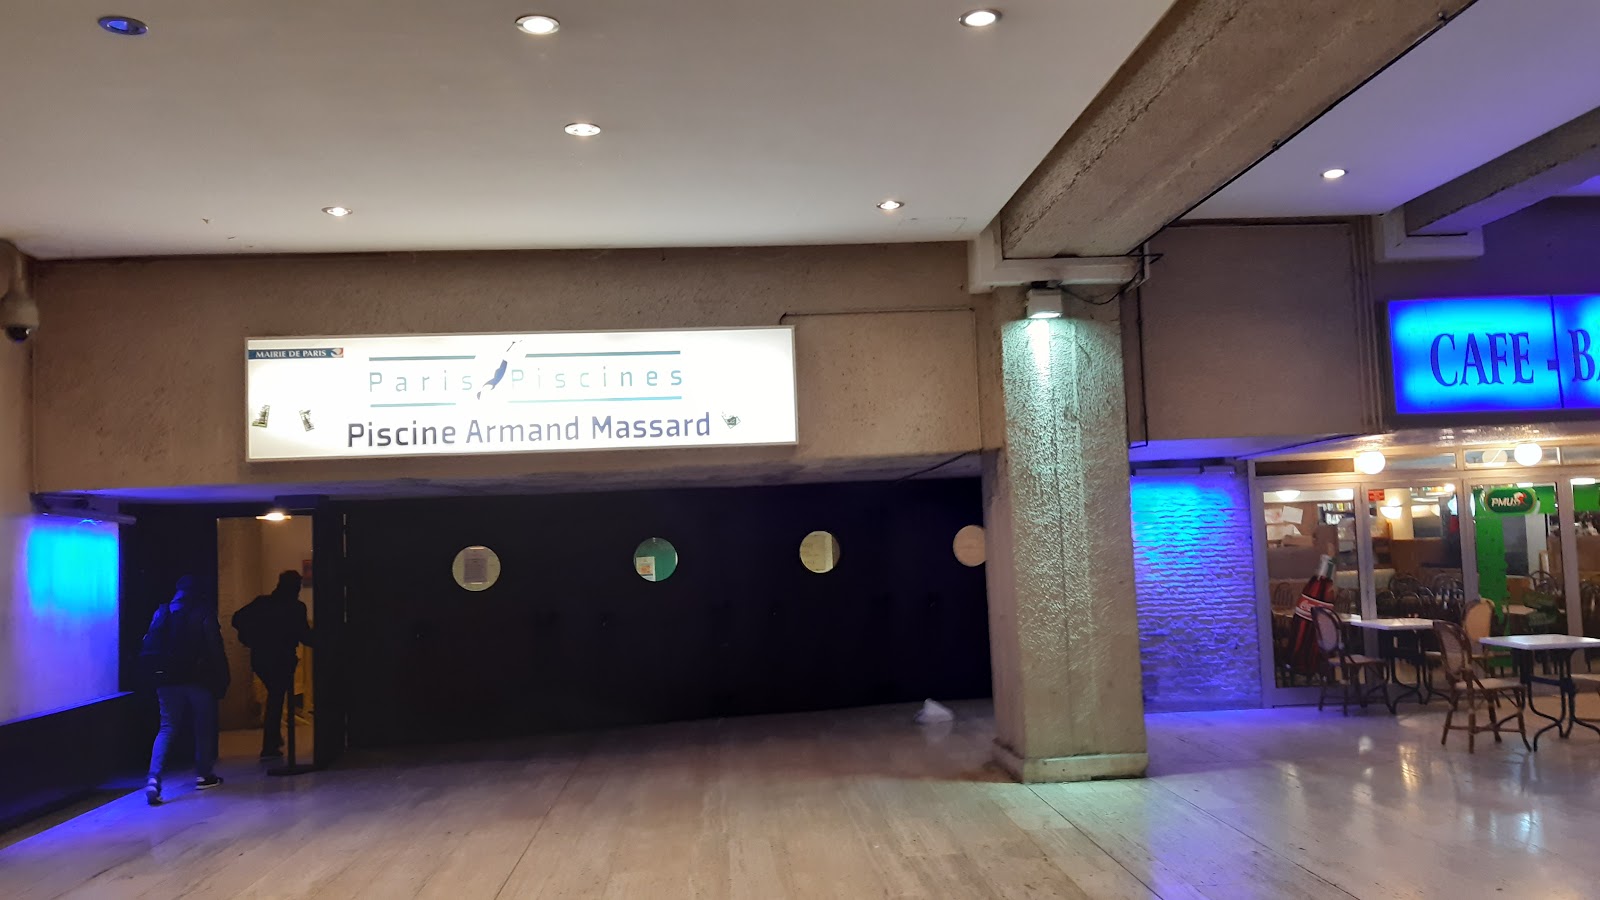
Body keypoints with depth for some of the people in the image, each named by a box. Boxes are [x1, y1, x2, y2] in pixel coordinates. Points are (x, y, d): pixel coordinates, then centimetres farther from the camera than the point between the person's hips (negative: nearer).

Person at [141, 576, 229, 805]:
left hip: (168, 680, 3)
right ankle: (204, 775, 18)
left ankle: (153, 777, -13)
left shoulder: (161, 613, 5)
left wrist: (156, 673, 8)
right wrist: (221, 681, -6)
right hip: (198, 680, -3)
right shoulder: (203, 615, -6)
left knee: (167, 728, 6)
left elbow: (148, 650, 1)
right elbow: (215, 651, -10)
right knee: (204, 727, 12)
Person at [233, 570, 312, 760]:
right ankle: (269, 747, 7)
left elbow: (238, 619, -1)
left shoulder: (262, 602, 1)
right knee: (276, 699, 6)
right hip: (282, 661, -5)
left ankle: (274, 738, 28)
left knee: (275, 695, 24)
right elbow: (305, 636, -14)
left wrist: (252, 640, 9)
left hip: (259, 659, 5)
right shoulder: (296, 608, -12)